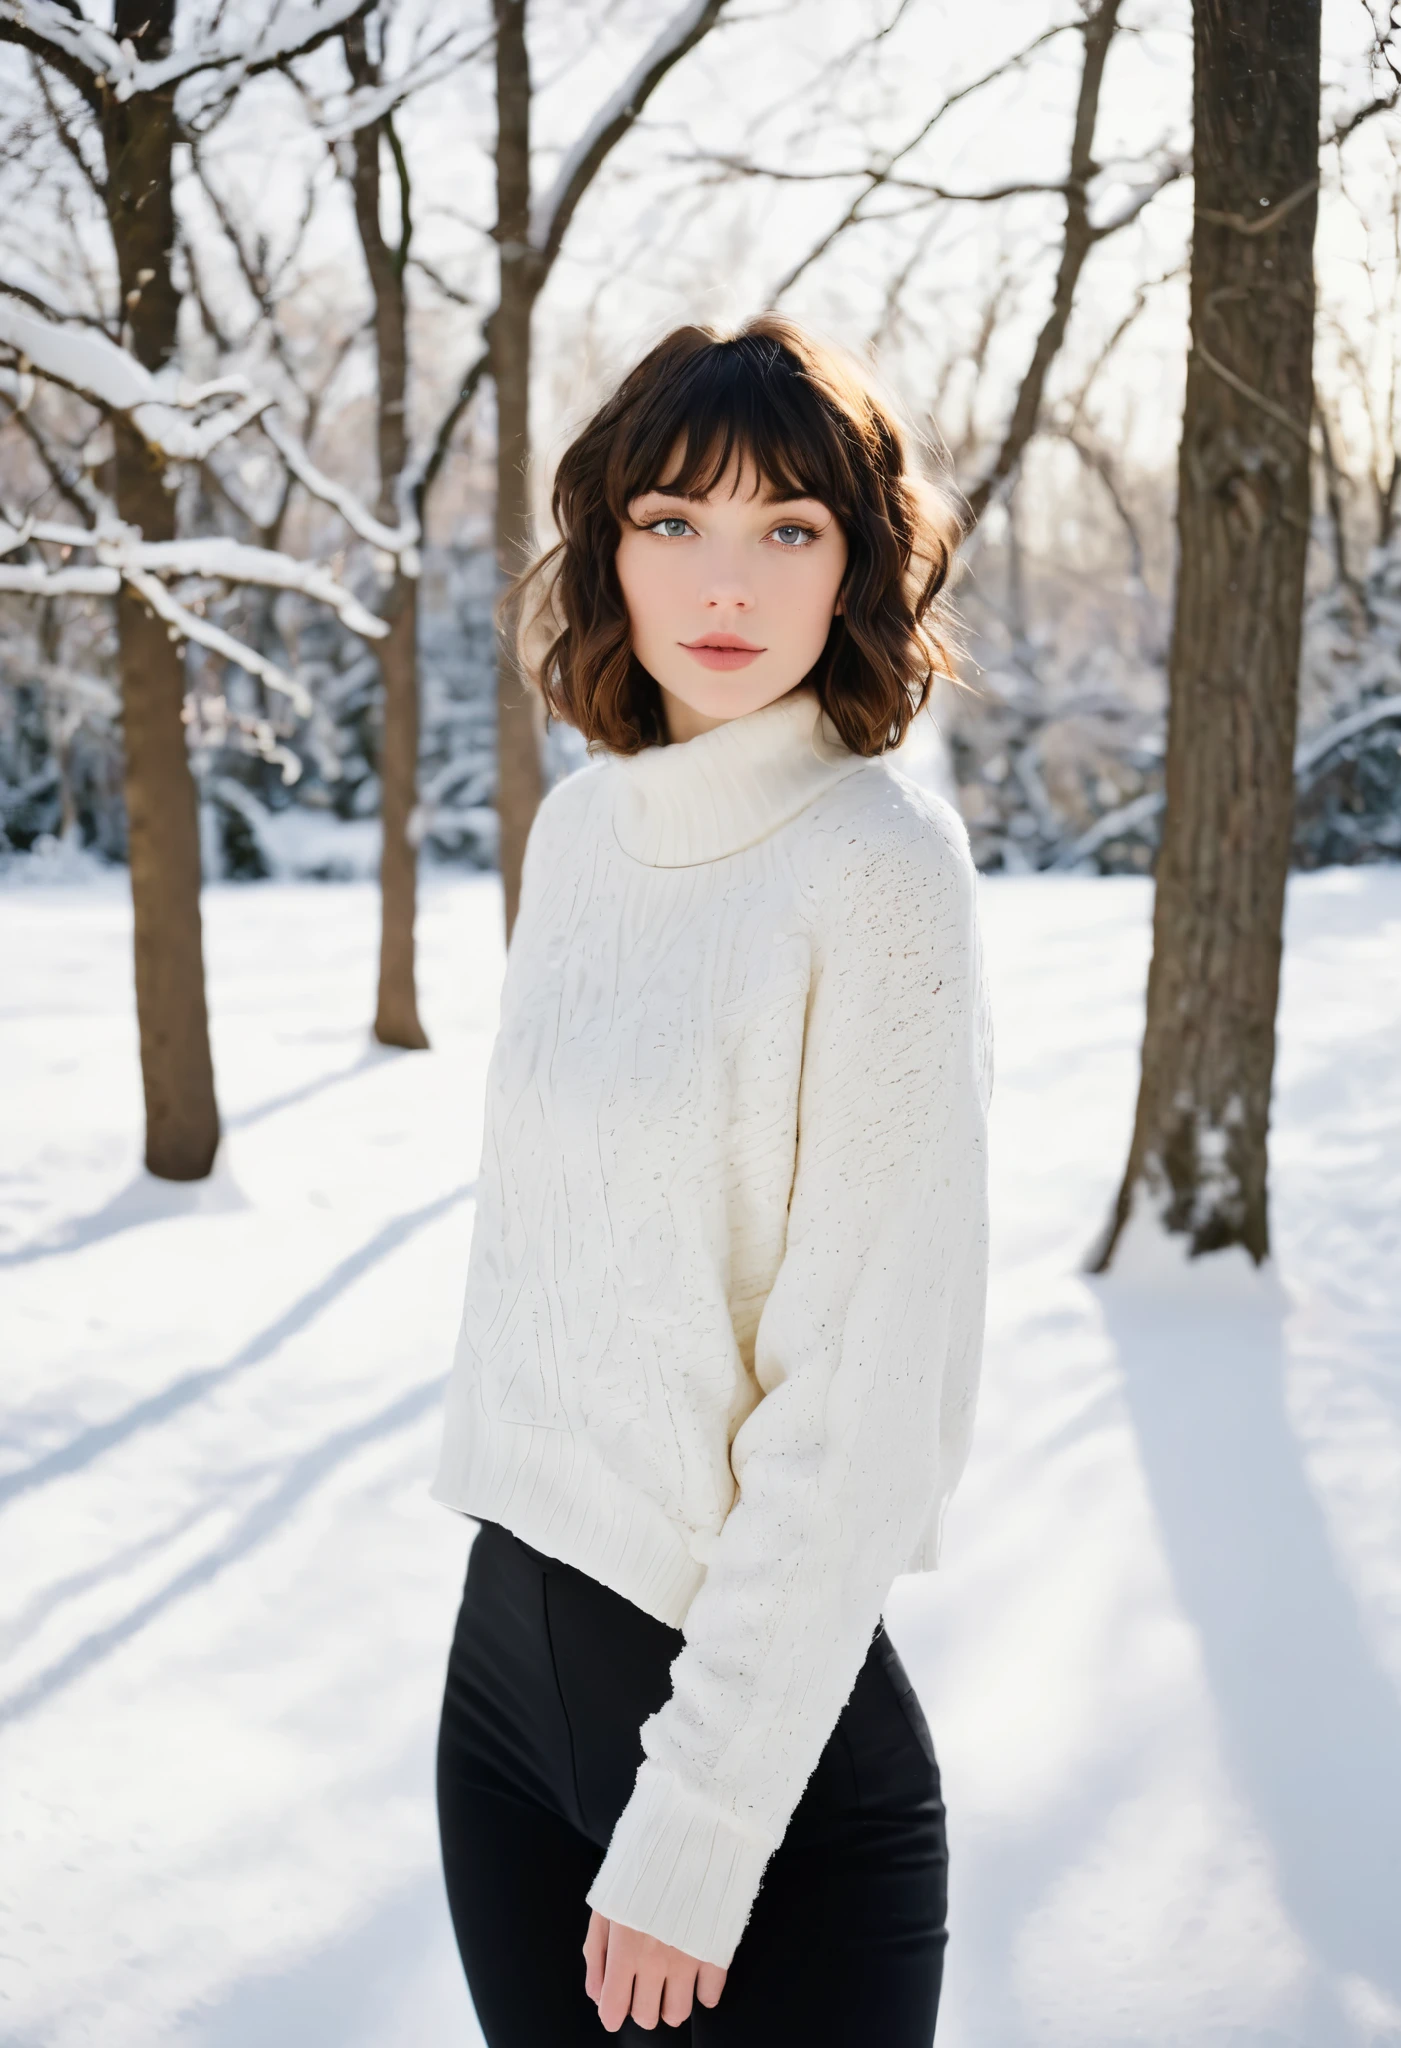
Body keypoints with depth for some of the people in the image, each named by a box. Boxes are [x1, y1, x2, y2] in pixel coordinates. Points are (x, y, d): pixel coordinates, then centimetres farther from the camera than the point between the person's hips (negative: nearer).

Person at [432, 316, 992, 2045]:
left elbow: (865, 1394, -18)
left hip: (771, 1701, -6)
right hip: (507, 1643, 6)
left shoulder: (880, 870, -15)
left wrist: (697, 1828, -16)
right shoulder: (576, 830, 4)